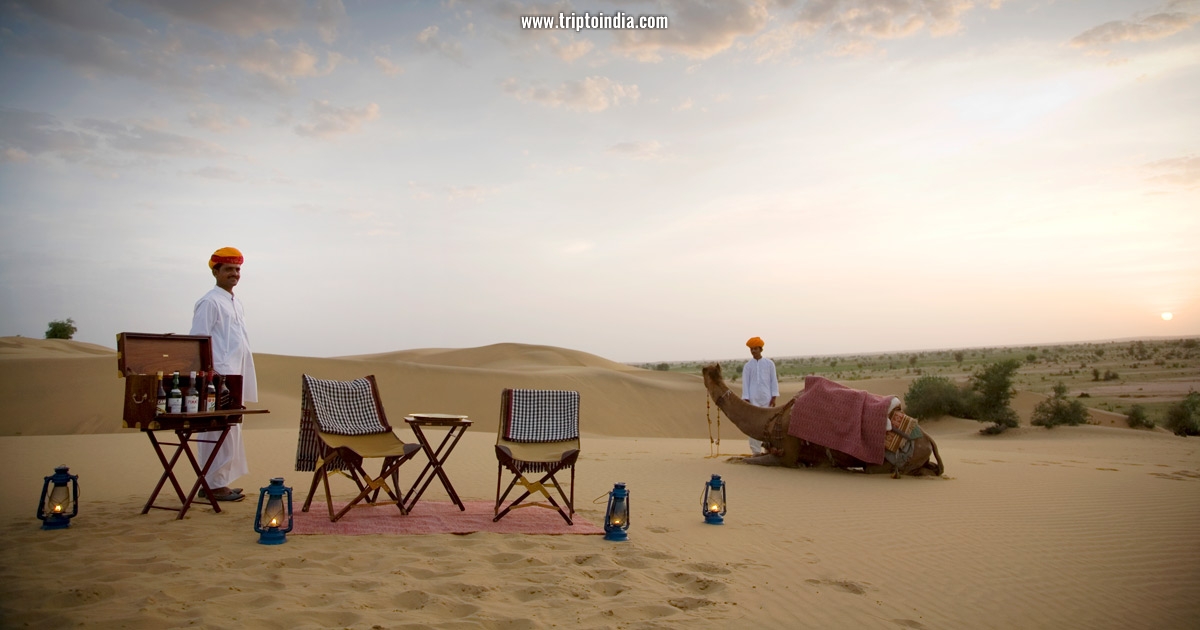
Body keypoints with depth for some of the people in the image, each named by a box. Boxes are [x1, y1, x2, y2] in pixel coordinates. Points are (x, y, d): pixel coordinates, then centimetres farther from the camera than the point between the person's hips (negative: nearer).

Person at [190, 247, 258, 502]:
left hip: (235, 378, 9)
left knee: (230, 430, 12)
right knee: (220, 431, -6)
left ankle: (221, 482, 20)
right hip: (218, 378, -9)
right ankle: (214, 484, 1)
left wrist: (247, 378, 19)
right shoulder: (209, 303, -8)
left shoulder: (236, 303, 18)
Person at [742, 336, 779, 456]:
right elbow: (745, 383, 4)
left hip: (766, 398, 0)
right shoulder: (747, 366, 6)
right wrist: (746, 399, -3)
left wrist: (774, 397, 0)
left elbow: (773, 381, 6)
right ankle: (756, 451, 1)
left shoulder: (769, 363, 7)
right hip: (753, 399, 0)